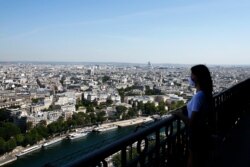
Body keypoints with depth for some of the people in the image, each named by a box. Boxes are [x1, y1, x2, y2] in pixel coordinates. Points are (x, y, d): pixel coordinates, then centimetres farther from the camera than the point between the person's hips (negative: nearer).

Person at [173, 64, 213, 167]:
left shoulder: (198, 96, -26)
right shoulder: (205, 93, 2)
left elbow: (191, 123, -28)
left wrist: (180, 114, -14)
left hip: (197, 135, -9)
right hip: (203, 133, 9)